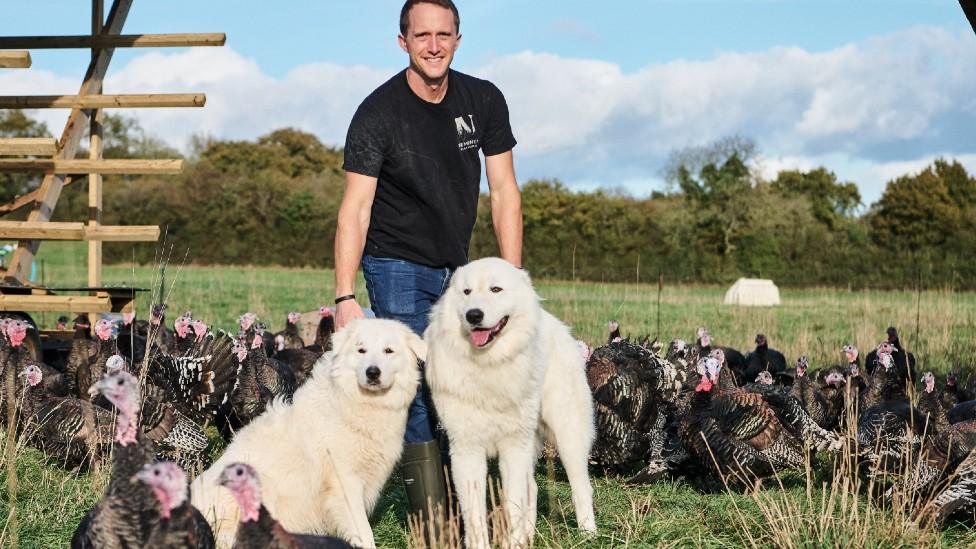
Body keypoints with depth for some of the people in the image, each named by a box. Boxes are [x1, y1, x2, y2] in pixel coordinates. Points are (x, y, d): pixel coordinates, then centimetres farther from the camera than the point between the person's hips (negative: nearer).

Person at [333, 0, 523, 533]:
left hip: (458, 269, 4)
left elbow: (503, 192, -1)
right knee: (416, 394, -9)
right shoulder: (377, 113, -16)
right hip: (397, 269, -4)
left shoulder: (484, 100, -4)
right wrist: (345, 297, -27)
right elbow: (355, 208, -19)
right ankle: (432, 519, -4)